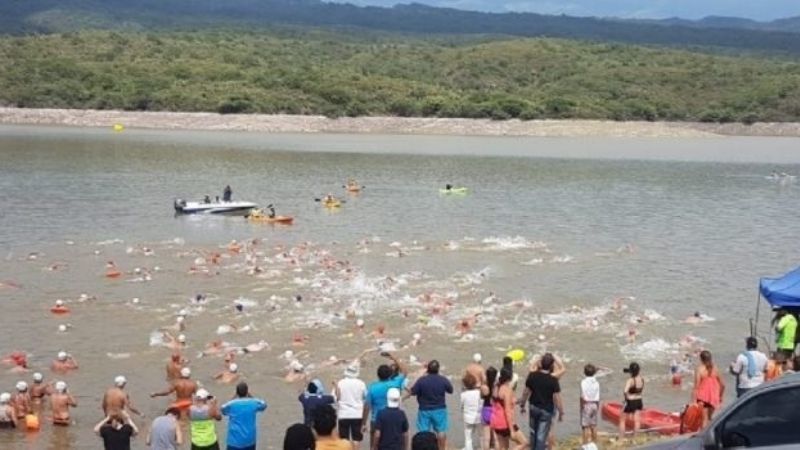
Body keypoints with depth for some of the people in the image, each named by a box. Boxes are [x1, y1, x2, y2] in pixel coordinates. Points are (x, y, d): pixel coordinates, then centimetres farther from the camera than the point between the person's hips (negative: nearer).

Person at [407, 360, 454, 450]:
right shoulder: (443, 380, -9)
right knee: (441, 431, 12)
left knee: (423, 432, 6)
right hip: (440, 409, 1)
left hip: (424, 410, -1)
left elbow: (412, 392, -12)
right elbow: (450, 390, 7)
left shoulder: (421, 380, -16)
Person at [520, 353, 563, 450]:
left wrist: (522, 405, 14)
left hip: (534, 408, 4)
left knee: (533, 432, 23)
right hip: (547, 410, -4)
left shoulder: (532, 376, -8)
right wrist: (561, 412, -6)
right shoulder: (553, 380, -19)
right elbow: (556, 398, -17)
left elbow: (526, 392, 0)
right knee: (541, 436, 1)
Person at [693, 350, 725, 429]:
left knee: (704, 419, -2)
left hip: (703, 398, -4)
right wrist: (720, 396, 23)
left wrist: (693, 400, -15)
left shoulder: (699, 369, -10)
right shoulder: (715, 369, 3)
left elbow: (696, 386, -15)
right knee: (709, 418, 20)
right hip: (714, 398, 4)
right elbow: (722, 384, 8)